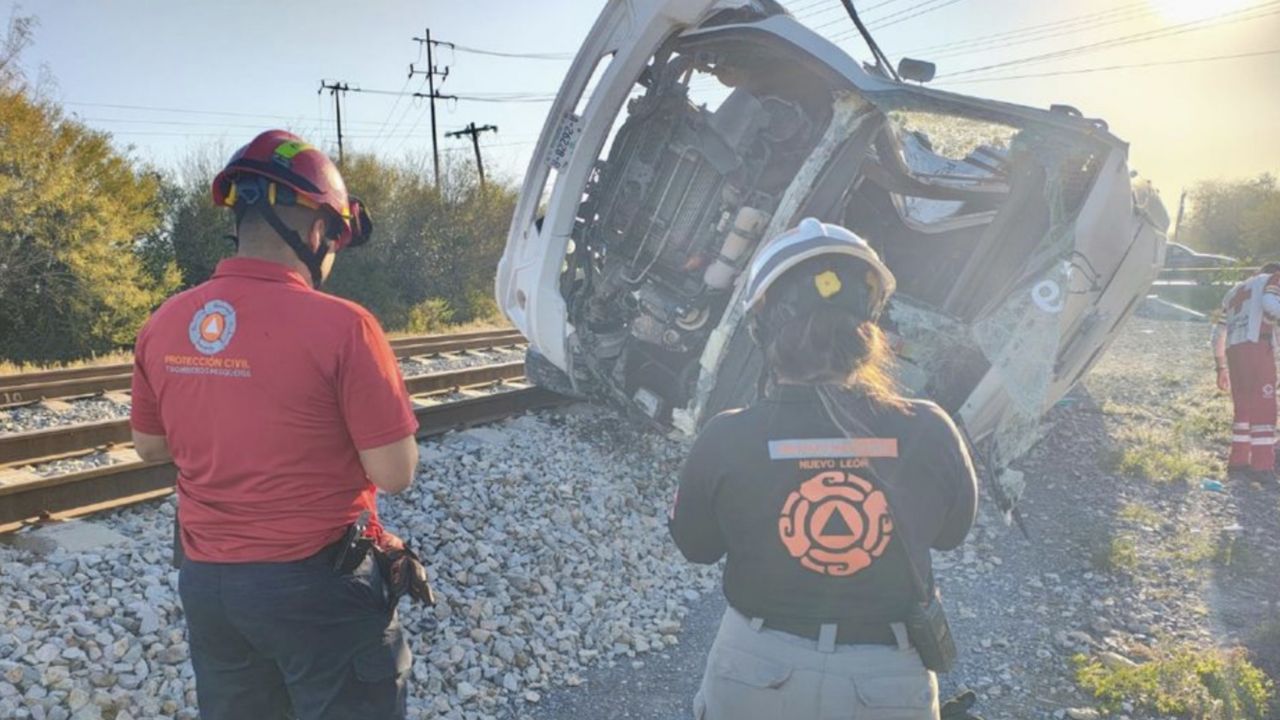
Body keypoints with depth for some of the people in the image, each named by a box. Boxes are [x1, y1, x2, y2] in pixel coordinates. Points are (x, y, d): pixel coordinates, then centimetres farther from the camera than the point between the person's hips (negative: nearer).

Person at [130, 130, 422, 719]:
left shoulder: (164, 325, -2)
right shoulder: (340, 326, -20)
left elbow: (150, 446, 12)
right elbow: (395, 474, -16)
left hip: (206, 582, 5)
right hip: (318, 585, -5)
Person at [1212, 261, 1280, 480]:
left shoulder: (1234, 291, 30)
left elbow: (1218, 334, 26)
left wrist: (1221, 367, 29)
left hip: (1233, 350, 6)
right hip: (1257, 345, -6)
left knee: (1243, 406, 14)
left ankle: (1238, 460, 12)